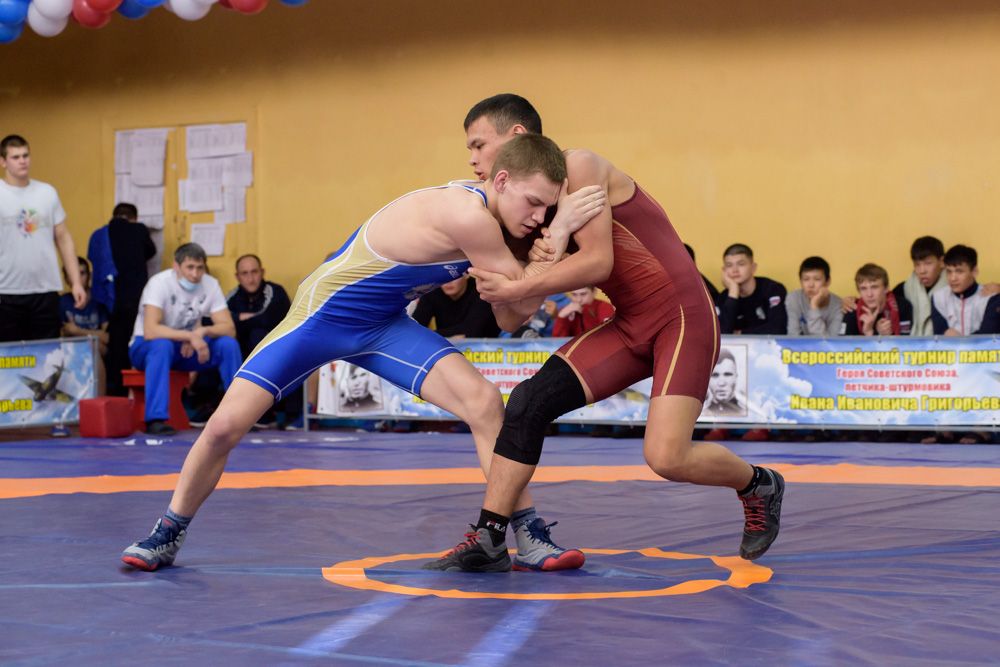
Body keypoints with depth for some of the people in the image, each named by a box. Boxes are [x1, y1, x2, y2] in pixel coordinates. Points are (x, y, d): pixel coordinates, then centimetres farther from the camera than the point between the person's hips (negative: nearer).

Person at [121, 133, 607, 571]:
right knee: (225, 426, -8)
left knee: (485, 402, -13)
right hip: (320, 314, -7)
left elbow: (509, 318, 0)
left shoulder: (486, 218, -4)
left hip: (383, 326, 7)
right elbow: (526, 301, -21)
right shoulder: (466, 214, -32)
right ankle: (168, 534, 17)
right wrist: (559, 232, -21)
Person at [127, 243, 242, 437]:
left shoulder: (210, 285, -7)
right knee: (162, 345, -39)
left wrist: (203, 331, -30)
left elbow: (229, 328, -10)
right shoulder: (160, 283, -22)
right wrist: (191, 336, -41)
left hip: (188, 348, 5)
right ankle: (156, 419, -41)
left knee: (228, 344, -19)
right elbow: (150, 330, -34)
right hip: (146, 348, -5)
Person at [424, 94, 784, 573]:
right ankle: (488, 540, -1)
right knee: (530, 399, -7)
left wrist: (517, 290, -19)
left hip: (683, 317, -8)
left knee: (665, 457, -19)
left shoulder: (578, 166, -11)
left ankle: (759, 485, 12)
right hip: (630, 326, 8)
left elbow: (598, 261, -19)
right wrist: (536, 250, -15)